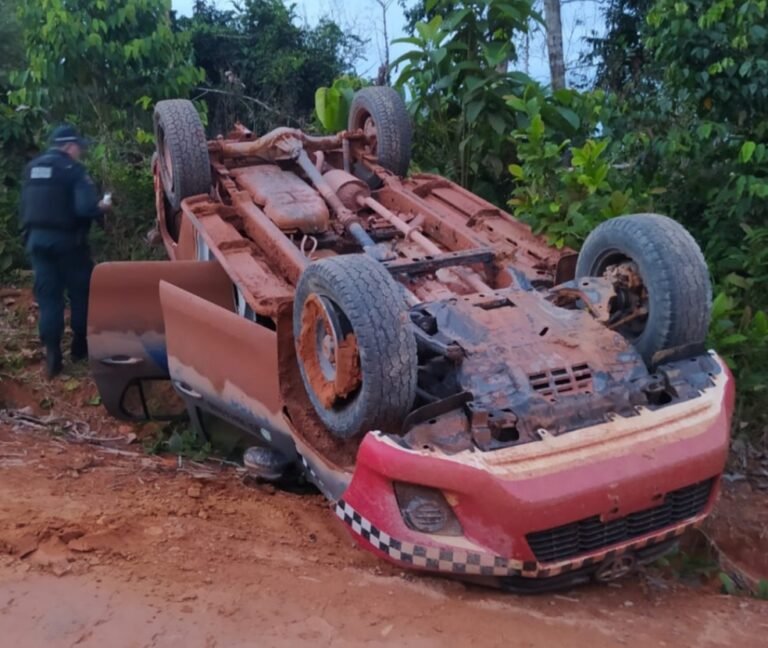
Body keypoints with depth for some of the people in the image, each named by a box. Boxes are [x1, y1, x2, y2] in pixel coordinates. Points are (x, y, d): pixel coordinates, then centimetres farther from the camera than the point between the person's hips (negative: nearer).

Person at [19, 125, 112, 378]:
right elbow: (85, 208, -20)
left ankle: (52, 356, 3)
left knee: (48, 296, 7)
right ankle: (81, 346, 20)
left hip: (36, 238, 6)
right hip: (66, 239, -6)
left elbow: (24, 207, 17)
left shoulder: (32, 168, 12)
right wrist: (102, 208, -2)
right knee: (81, 292, 11)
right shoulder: (73, 169, -9)